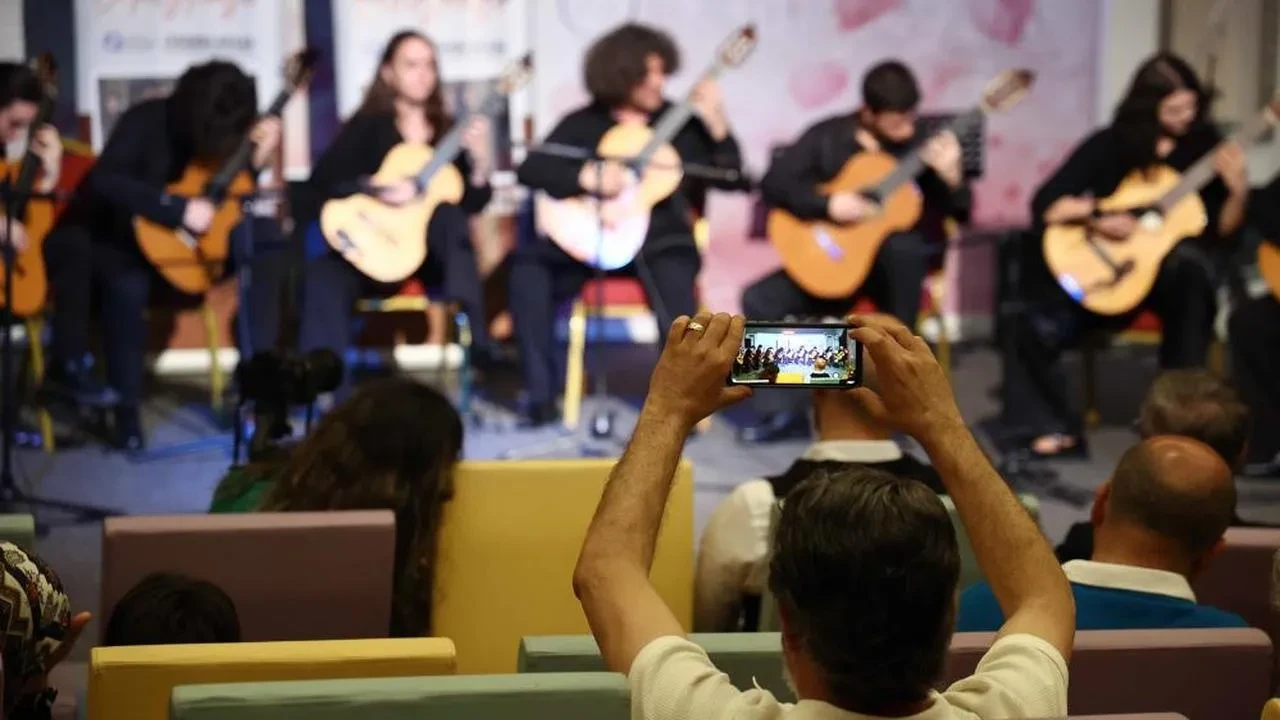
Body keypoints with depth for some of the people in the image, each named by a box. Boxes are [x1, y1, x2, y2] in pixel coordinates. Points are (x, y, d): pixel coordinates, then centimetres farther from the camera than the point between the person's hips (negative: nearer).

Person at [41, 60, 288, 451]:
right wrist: (179, 209, -37)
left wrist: (255, 162, -15)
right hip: (118, 234, -5)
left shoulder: (225, 131, -4)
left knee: (266, 236, -12)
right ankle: (126, 408, -24)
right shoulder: (147, 122, -20)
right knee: (129, 282, -38)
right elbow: (103, 182, -34)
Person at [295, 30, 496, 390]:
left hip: (430, 254, 2)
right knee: (324, 276, -32)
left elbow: (473, 202, 2)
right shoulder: (368, 126, 3)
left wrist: (480, 161, -16)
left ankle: (475, 342, -32)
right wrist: (377, 191, -22)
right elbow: (321, 181, -8)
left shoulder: (449, 131, 10)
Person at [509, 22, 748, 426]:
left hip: (658, 238, -1)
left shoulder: (681, 124, 9)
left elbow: (732, 180, 3)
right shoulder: (582, 124, 7)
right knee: (528, 265, -26)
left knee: (672, 274, -36)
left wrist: (717, 126, -11)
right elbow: (530, 169, -5)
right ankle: (541, 394, -20)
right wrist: (588, 177, -19)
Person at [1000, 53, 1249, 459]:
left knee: (1190, 264, -37)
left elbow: (1220, 230, 1)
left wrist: (1237, 191, -17)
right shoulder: (1110, 145, -4)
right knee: (1036, 331, -23)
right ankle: (1049, 425, -2)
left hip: (1169, 269, 1)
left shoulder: (1204, 145, 0)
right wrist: (1094, 218, -22)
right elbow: (1045, 205, -7)